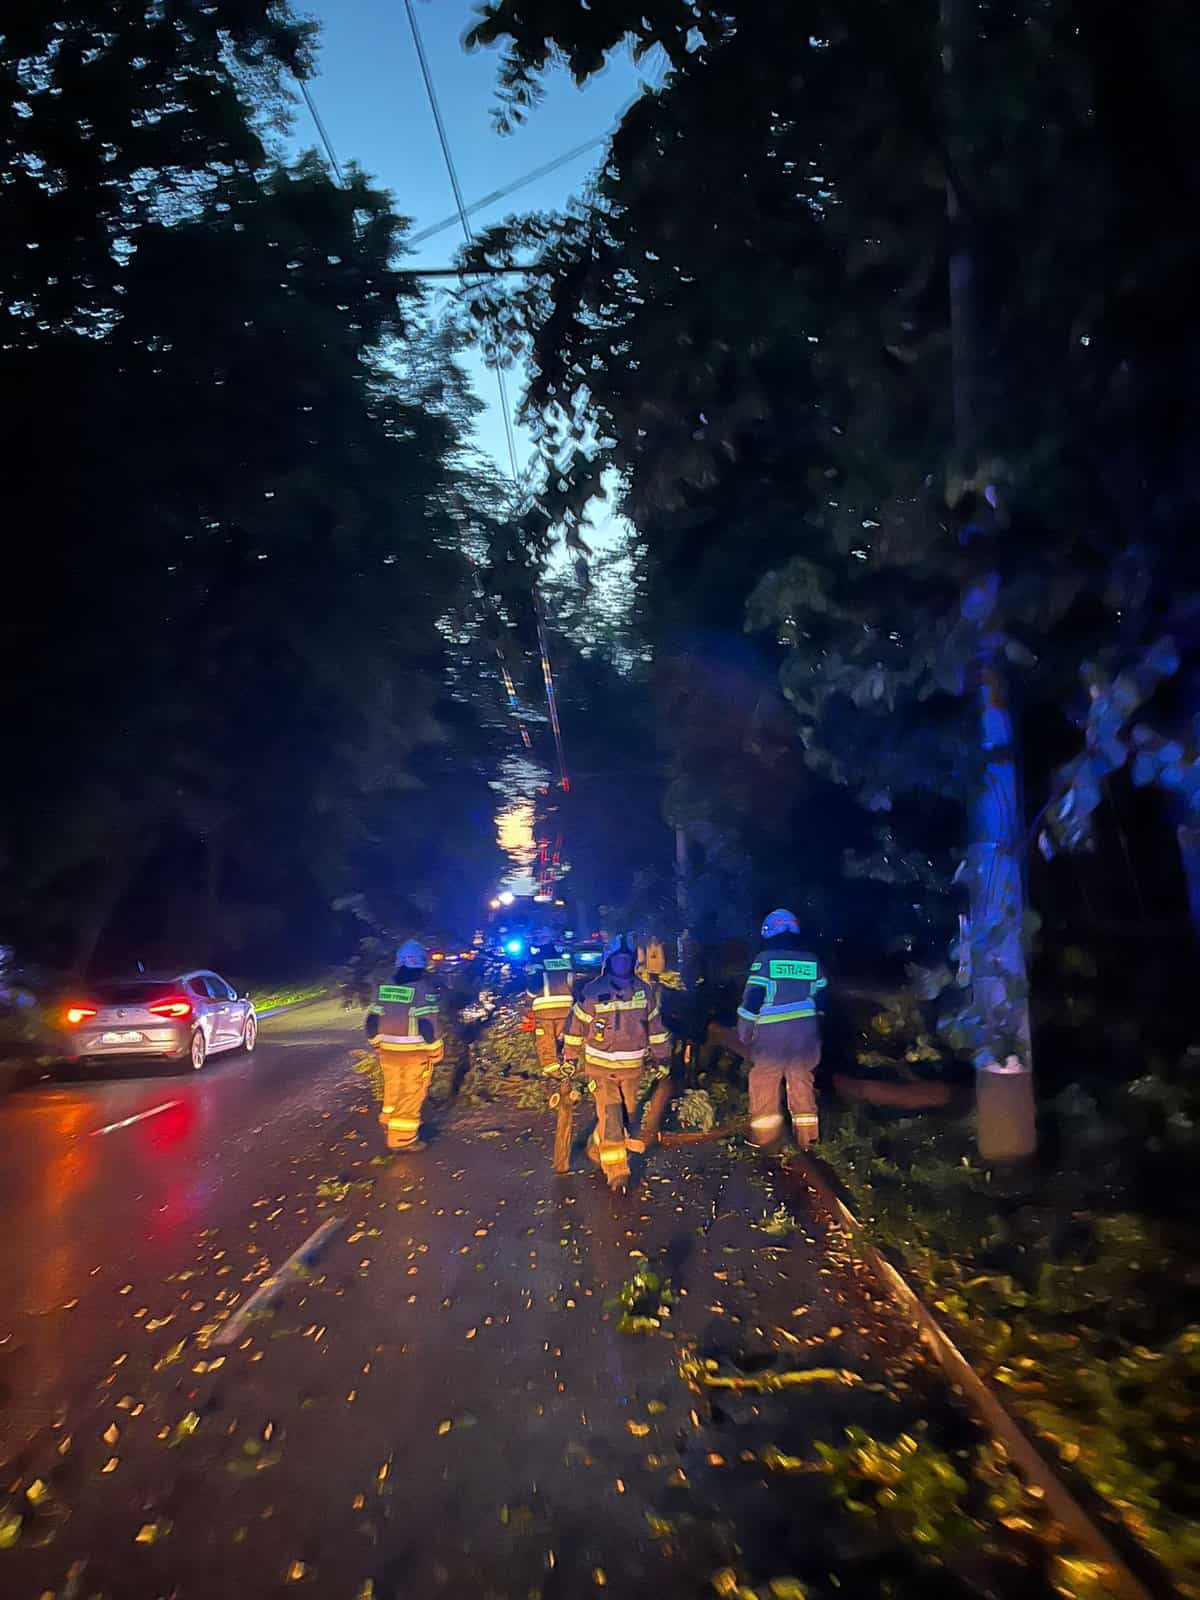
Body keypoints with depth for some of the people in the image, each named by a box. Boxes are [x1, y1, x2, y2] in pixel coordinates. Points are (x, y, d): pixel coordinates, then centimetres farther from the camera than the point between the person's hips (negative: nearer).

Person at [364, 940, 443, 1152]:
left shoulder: (385, 987, 5)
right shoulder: (424, 987, -14)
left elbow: (373, 1020, 9)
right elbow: (429, 1024, -18)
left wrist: (378, 1044, 21)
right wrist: (436, 1052, -8)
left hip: (388, 1051, 6)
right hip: (414, 1053, -6)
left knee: (392, 1091, 21)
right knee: (411, 1096, 5)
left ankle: (391, 1129, 36)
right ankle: (403, 1139, 11)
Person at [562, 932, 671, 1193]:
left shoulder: (645, 990, -2)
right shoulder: (592, 992, -12)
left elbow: (655, 1025, 8)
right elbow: (576, 1025, -3)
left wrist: (661, 1058, 11)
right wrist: (569, 1059, 3)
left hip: (632, 1066, 4)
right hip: (601, 1066, -4)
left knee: (625, 1115, 14)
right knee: (610, 1117, -6)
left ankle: (596, 1149, 37)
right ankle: (617, 1172, 3)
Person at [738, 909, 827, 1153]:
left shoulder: (764, 959, -6)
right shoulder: (812, 960, 8)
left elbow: (752, 999, -9)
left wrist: (744, 1035, 0)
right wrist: (817, 1036, 21)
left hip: (772, 1033, -4)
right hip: (805, 1032, 4)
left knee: (763, 1081, 7)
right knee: (802, 1080, 14)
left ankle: (765, 1138, 10)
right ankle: (807, 1137, 18)